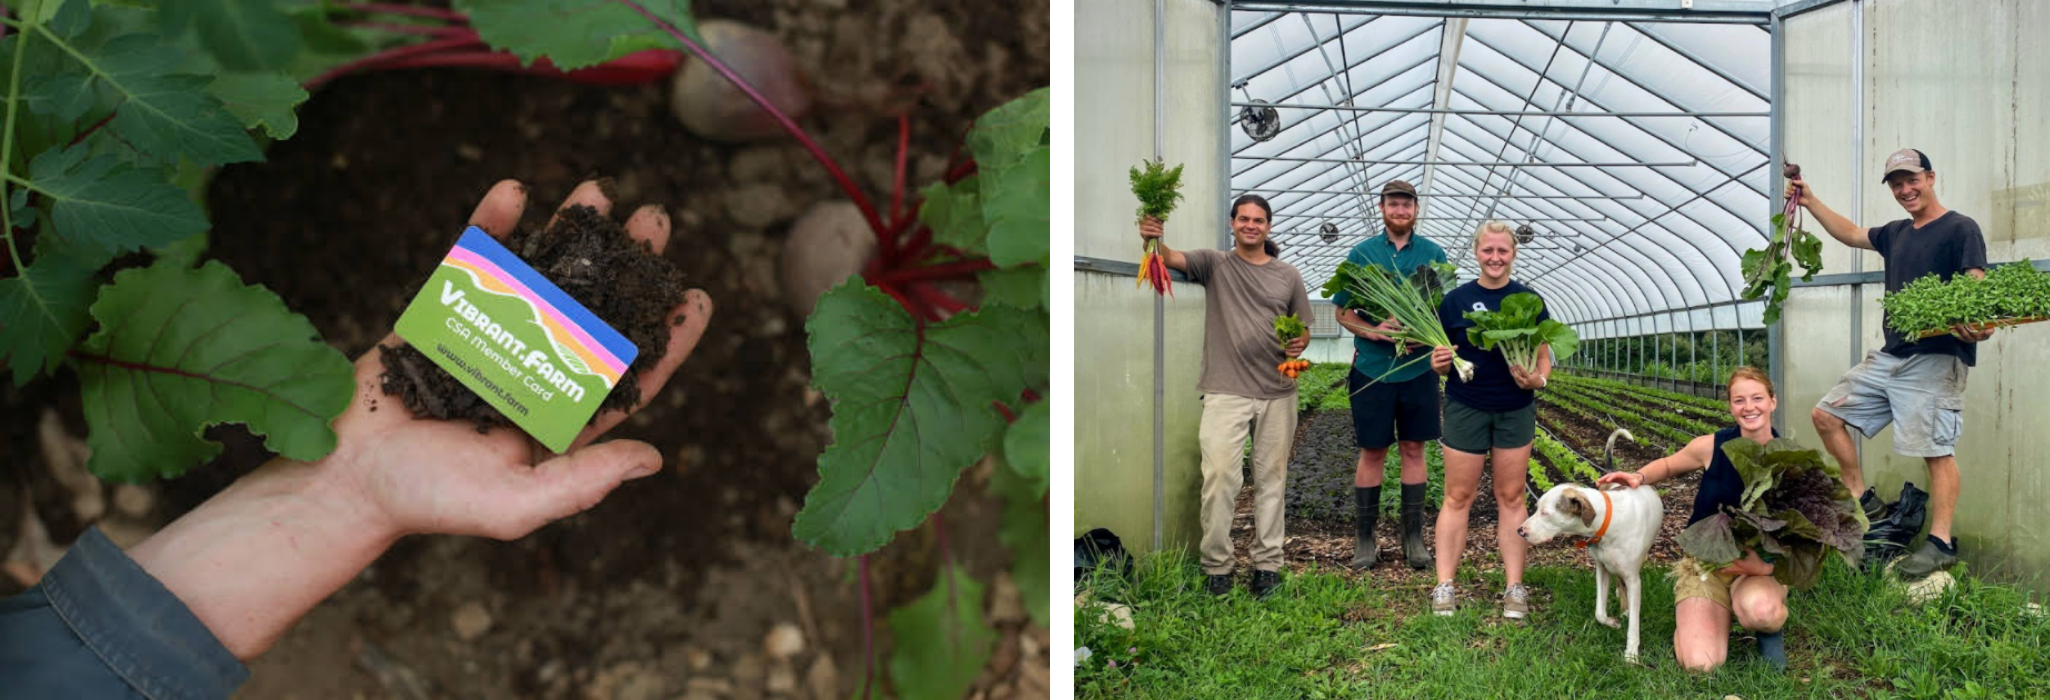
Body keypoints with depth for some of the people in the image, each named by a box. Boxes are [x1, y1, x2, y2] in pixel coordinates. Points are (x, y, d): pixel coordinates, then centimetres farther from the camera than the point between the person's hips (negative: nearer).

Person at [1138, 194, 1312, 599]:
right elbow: (1171, 258, -15)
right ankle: (1217, 565, 2)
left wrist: (1299, 346, -7)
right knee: (1219, 476, -10)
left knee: (1271, 478, 8)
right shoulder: (1215, 264, 3)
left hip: (1277, 392, 3)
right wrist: (1152, 240, -37)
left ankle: (1267, 563, 18)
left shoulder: (1288, 276, 11)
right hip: (1226, 392, -3)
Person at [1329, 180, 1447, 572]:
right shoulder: (1361, 254, 2)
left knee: (1413, 449, 7)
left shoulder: (1434, 255, 5)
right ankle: (1364, 538, 14)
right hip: (1372, 368, -1)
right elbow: (1342, 311, 1)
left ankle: (1413, 537, 17)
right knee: (1372, 451, 5)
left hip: (1419, 368, 1)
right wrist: (1373, 331, -18)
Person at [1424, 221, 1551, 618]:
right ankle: (1444, 586, 6)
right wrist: (1439, 364, -17)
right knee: (1458, 497, 2)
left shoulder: (1529, 301, 1)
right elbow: (1441, 357, 6)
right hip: (1465, 409, -1)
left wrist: (1538, 379, -18)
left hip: (1515, 411, 1)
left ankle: (1515, 588, 13)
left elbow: (1544, 358, 4)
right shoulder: (1456, 300, 1)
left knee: (1511, 497, 7)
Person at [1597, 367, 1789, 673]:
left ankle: (1771, 627, 0)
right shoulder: (1711, 447, -8)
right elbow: (1668, 465, 13)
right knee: (1701, 665, -20)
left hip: (1763, 567, 0)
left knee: (1759, 609, -40)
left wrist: (1766, 567, -21)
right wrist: (1639, 477, -8)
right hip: (1706, 563, 1)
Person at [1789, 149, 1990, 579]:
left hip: (1936, 359, -8)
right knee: (1827, 414, 7)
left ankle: (1941, 544, -5)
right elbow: (1850, 234, 35)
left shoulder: (1961, 229, -6)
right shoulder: (1896, 234, 17)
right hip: (1889, 357, 9)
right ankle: (1864, 501, 15)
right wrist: (1810, 201, 30)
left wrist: (1976, 325, -36)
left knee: (1936, 449, -9)